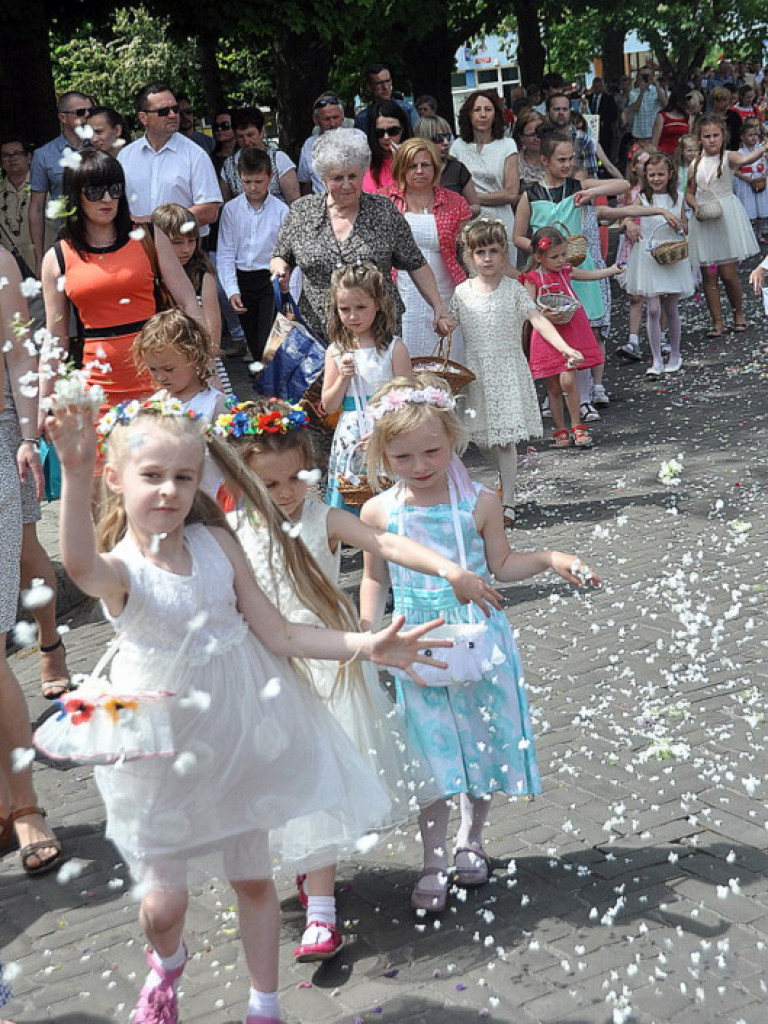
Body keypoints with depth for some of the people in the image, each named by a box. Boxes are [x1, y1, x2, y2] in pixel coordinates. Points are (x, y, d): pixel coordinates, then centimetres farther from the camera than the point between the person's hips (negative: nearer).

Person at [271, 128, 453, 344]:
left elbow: (416, 265, 6)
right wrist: (281, 270, -5)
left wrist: (438, 307, -1)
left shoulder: (384, 211, 3)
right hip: (317, 333, 1)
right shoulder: (301, 212, 5)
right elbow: (280, 258, 17)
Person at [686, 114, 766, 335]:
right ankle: (717, 322, 12)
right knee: (709, 275, 3)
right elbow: (689, 193, 14)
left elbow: (743, 160, -28)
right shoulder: (696, 164, 6)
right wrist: (696, 207, -7)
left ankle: (739, 314, 19)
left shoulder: (728, 157, -6)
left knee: (728, 273, -4)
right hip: (704, 219, 4)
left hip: (726, 217, -3)